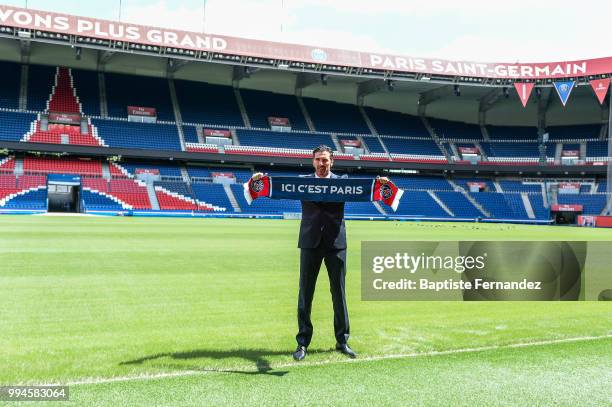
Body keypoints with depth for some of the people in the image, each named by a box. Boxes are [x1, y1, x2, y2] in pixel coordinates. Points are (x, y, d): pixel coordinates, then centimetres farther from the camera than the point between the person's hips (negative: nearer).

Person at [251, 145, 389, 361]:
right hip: (310, 242, 0)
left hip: (336, 243, 0)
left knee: (339, 293, 8)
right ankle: (303, 342, 14)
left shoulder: (342, 181, 6)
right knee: (305, 293, 4)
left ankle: (342, 340, 21)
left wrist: (379, 183, -26)